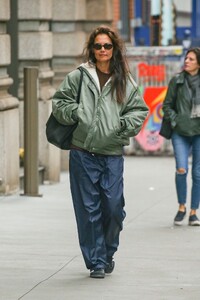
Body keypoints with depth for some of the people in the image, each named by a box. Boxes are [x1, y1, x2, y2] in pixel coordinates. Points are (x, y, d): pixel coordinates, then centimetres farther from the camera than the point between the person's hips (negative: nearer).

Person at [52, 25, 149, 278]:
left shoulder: (125, 82, 9)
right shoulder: (78, 76, 3)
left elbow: (139, 110, 13)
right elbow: (59, 102, 7)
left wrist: (125, 124, -5)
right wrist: (75, 113, -10)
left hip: (112, 155, 1)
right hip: (83, 154, -1)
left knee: (113, 207, -1)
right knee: (88, 209, 1)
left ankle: (108, 254, 24)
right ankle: (96, 261, 11)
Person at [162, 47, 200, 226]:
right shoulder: (177, 81, 3)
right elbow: (167, 105, 10)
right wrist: (175, 121, -2)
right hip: (181, 133, 0)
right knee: (181, 170, -14)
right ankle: (181, 207, 7)